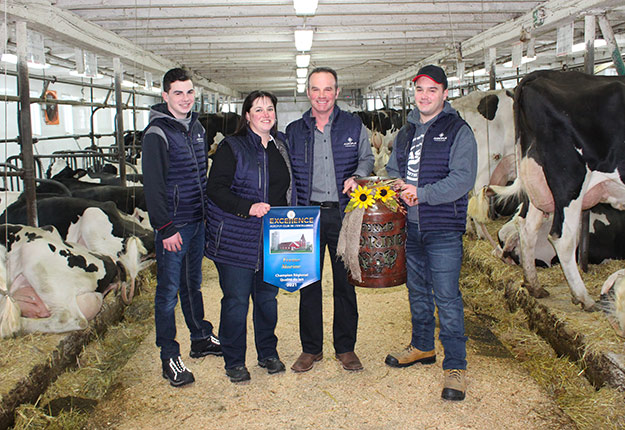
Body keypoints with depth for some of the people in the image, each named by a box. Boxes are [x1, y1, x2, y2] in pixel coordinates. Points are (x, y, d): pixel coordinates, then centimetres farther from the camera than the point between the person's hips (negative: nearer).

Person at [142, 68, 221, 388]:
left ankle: (201, 339, 33)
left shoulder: (196, 127, 11)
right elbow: (153, 185, -16)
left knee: (193, 285, 19)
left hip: (198, 221, 7)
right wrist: (165, 228, -18)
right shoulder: (157, 133, -12)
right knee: (169, 292, 0)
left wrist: (207, 213, 16)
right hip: (172, 227, -7)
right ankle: (169, 358, 9)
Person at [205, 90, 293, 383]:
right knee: (236, 301, 2)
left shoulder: (281, 146, 12)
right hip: (236, 240, -5)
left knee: (268, 297, 13)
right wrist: (249, 208, -24)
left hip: (272, 238, 5)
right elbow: (215, 189, -12)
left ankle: (268, 353, 30)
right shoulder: (231, 147, -5)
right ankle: (234, 362, 17)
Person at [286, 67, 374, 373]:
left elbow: (367, 158, 14)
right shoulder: (294, 131, 8)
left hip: (343, 214, -1)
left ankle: (345, 347, 20)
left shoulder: (353, 126, 6)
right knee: (308, 283, 5)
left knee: (346, 282, 5)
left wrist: (356, 177, -9)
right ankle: (311, 348, 19)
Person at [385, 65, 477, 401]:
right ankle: (422, 347, 35)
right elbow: (392, 169, 22)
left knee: (446, 297, -6)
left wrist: (421, 193, -22)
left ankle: (455, 366, 4)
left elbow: (462, 180, -15)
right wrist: (399, 185, -1)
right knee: (417, 291, 17)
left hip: (443, 228, -6)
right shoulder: (405, 133, 15)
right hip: (410, 225, 6)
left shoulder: (458, 131, -5)